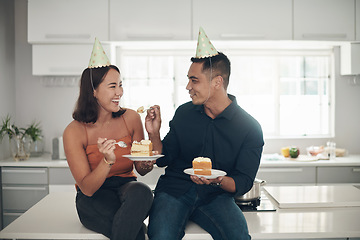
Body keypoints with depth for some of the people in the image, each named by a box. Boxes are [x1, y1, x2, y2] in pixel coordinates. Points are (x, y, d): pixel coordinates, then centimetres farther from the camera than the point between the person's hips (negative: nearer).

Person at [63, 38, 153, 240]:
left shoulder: (131, 118, -2)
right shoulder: (74, 132, -12)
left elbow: (141, 169, 8)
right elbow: (87, 188, -13)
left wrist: (147, 163, -18)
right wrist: (107, 161, -31)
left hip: (127, 187, 4)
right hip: (93, 199, -4)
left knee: (141, 192, -36)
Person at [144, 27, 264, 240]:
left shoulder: (250, 127, -2)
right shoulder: (184, 113, 6)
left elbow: (243, 183, -3)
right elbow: (164, 159, 12)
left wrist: (217, 180, -24)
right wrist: (154, 134, -6)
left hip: (215, 196, -1)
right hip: (175, 190, 1)